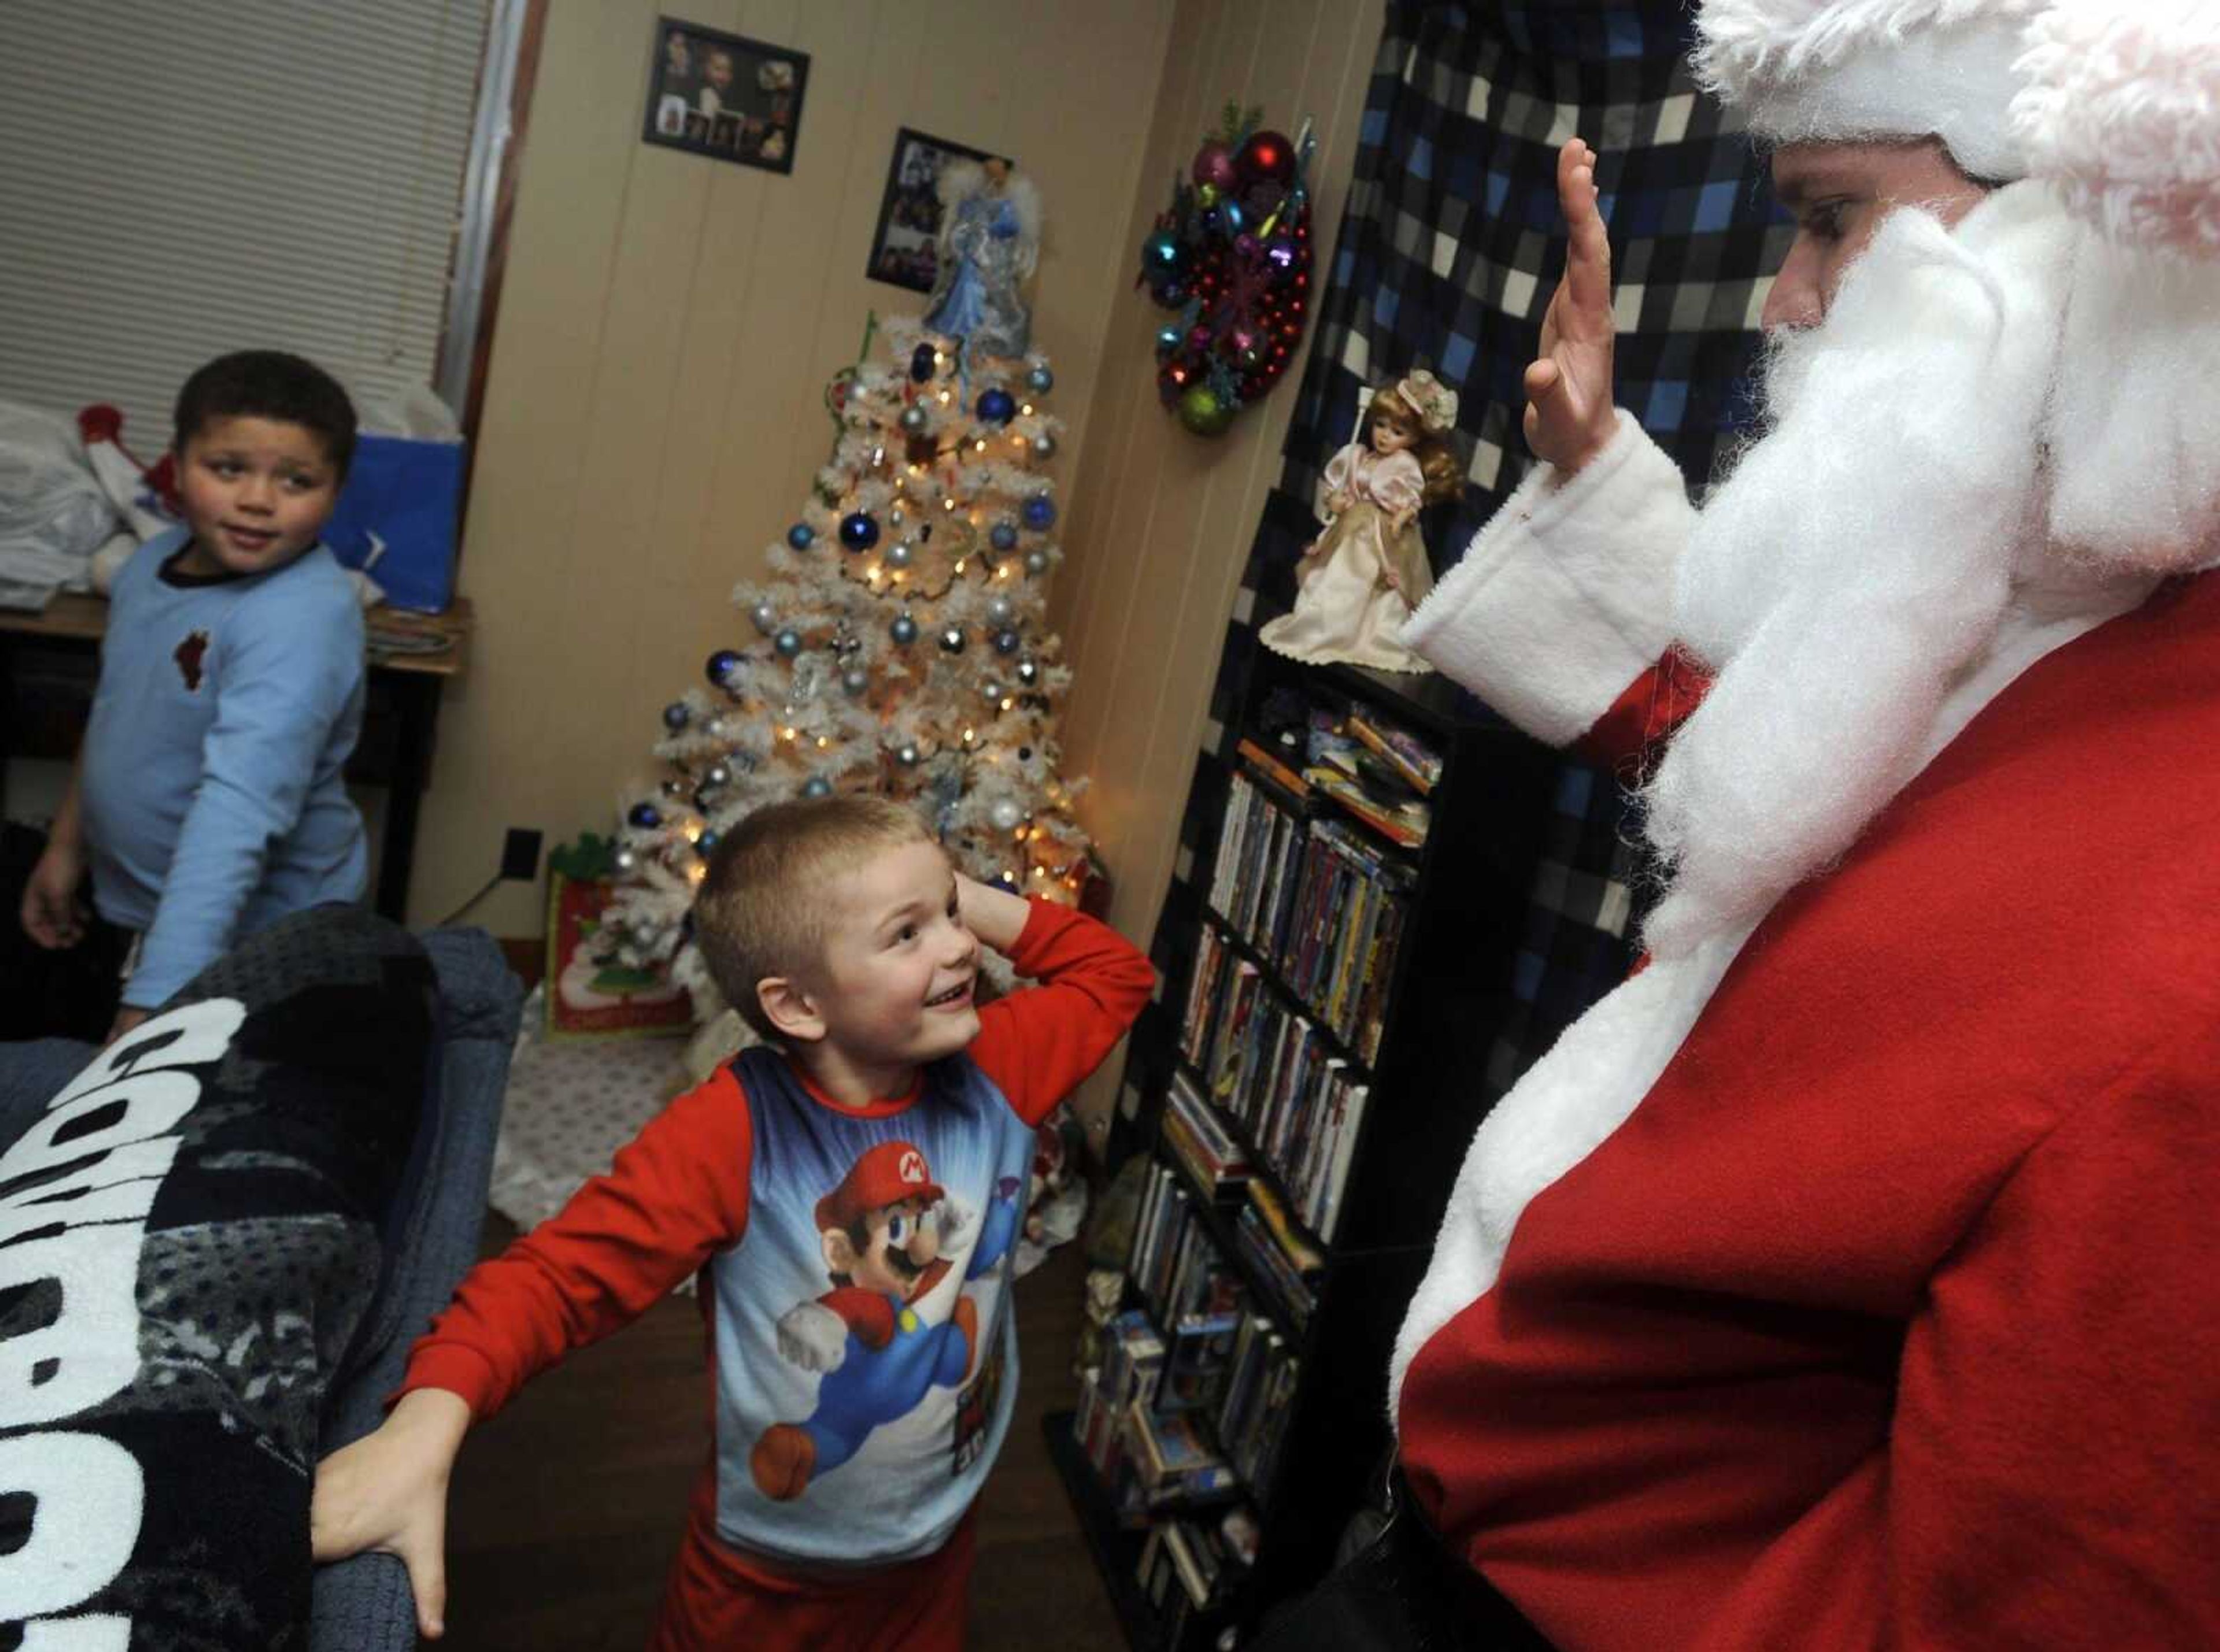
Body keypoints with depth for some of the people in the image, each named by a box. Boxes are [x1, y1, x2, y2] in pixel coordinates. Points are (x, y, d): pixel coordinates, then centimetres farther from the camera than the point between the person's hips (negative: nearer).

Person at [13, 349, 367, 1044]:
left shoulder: (305, 618, -31)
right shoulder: (153, 561, -4)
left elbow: (239, 809, -39)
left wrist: (155, 1002, -44)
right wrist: (66, 847, 17)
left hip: (250, 939, -8)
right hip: (126, 908, 8)